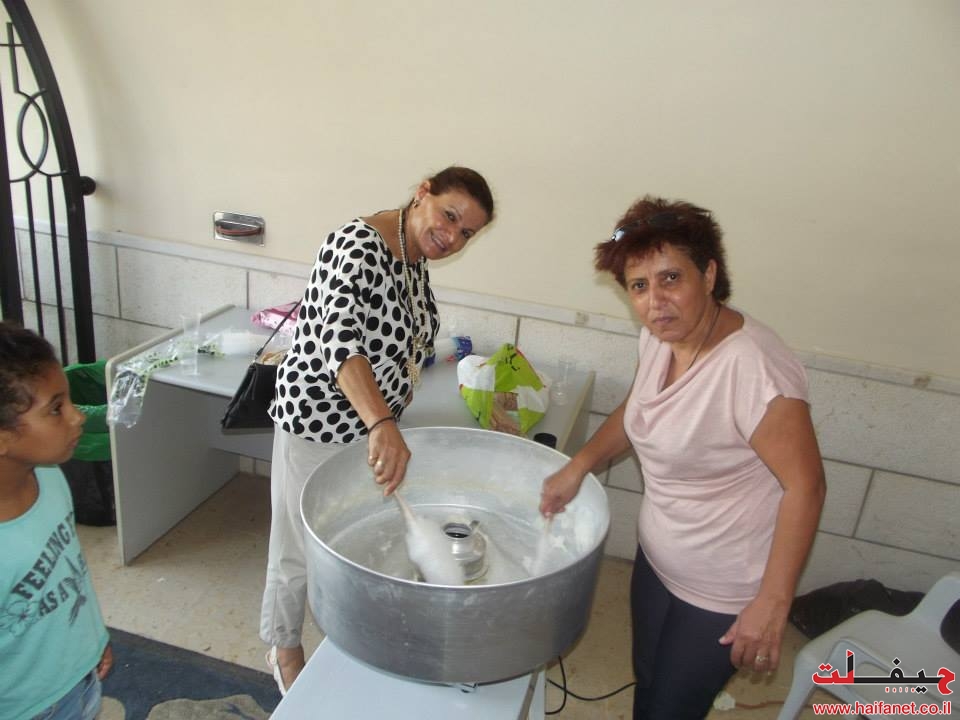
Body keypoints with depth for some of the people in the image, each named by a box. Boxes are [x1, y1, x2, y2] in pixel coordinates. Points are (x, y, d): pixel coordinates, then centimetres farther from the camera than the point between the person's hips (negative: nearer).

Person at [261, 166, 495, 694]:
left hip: (372, 419, 8)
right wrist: (382, 423, -55)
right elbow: (336, 337, -43)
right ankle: (283, 648, 39)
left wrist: (386, 418, 15)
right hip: (319, 419, -8)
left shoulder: (416, 257, 1)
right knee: (302, 545, 13)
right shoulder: (358, 247, -27)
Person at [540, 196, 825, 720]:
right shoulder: (658, 338, -7)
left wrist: (772, 605, -22)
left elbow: (804, 487, -26)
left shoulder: (753, 369, -33)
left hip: (722, 592, -7)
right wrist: (578, 466, -2)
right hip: (656, 558, 7)